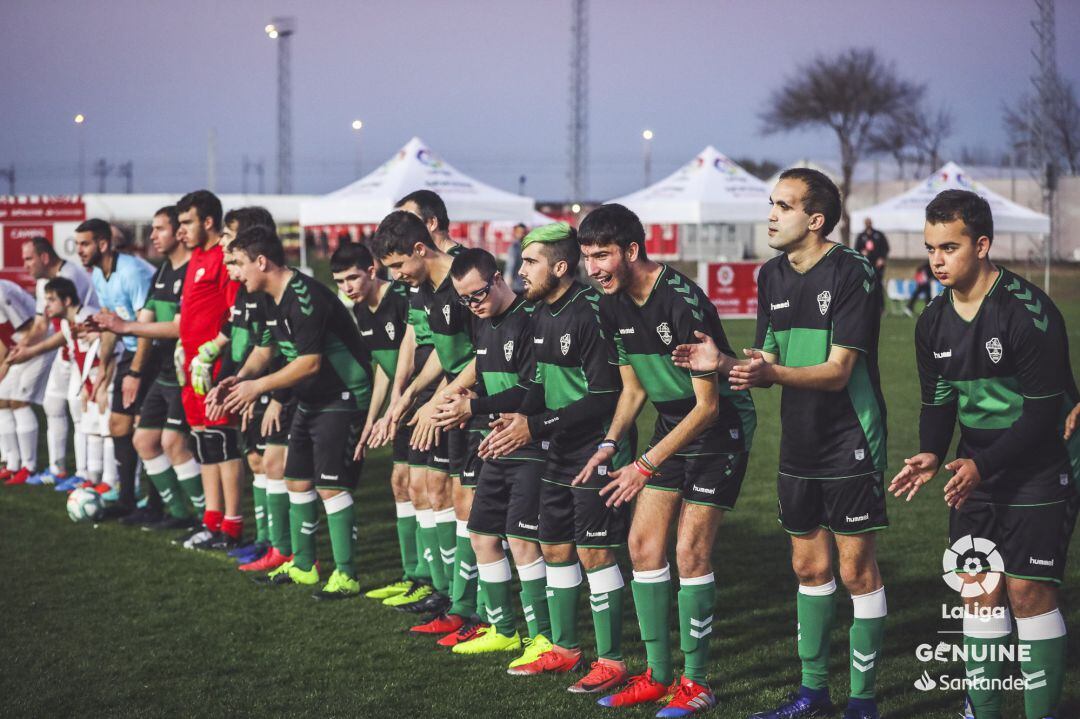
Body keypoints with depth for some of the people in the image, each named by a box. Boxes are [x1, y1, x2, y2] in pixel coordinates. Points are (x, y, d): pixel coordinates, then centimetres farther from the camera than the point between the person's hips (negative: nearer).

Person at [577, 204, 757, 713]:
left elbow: (708, 406, -24)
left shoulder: (682, 302, -26)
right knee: (643, 543, 4)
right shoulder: (614, 307, -1)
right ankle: (658, 674, 14)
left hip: (719, 427, -8)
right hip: (672, 424, 8)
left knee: (690, 551, -11)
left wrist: (647, 466, -26)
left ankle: (696, 682, 1)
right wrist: (609, 443, -7)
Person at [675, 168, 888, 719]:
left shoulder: (852, 274, -15)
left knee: (857, 571, -2)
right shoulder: (771, 276, 7)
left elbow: (837, 370, -20)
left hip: (851, 446, -7)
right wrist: (723, 363, -9)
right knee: (809, 568, 13)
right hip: (799, 447, 7)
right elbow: (769, 362, 10)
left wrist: (772, 373, -34)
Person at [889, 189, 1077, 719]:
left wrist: (983, 466, -26)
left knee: (1028, 591, -8)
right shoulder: (933, 323, 2)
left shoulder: (1028, 312, -20)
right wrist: (931, 455, -10)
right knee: (978, 590, 6)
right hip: (976, 469, 6)